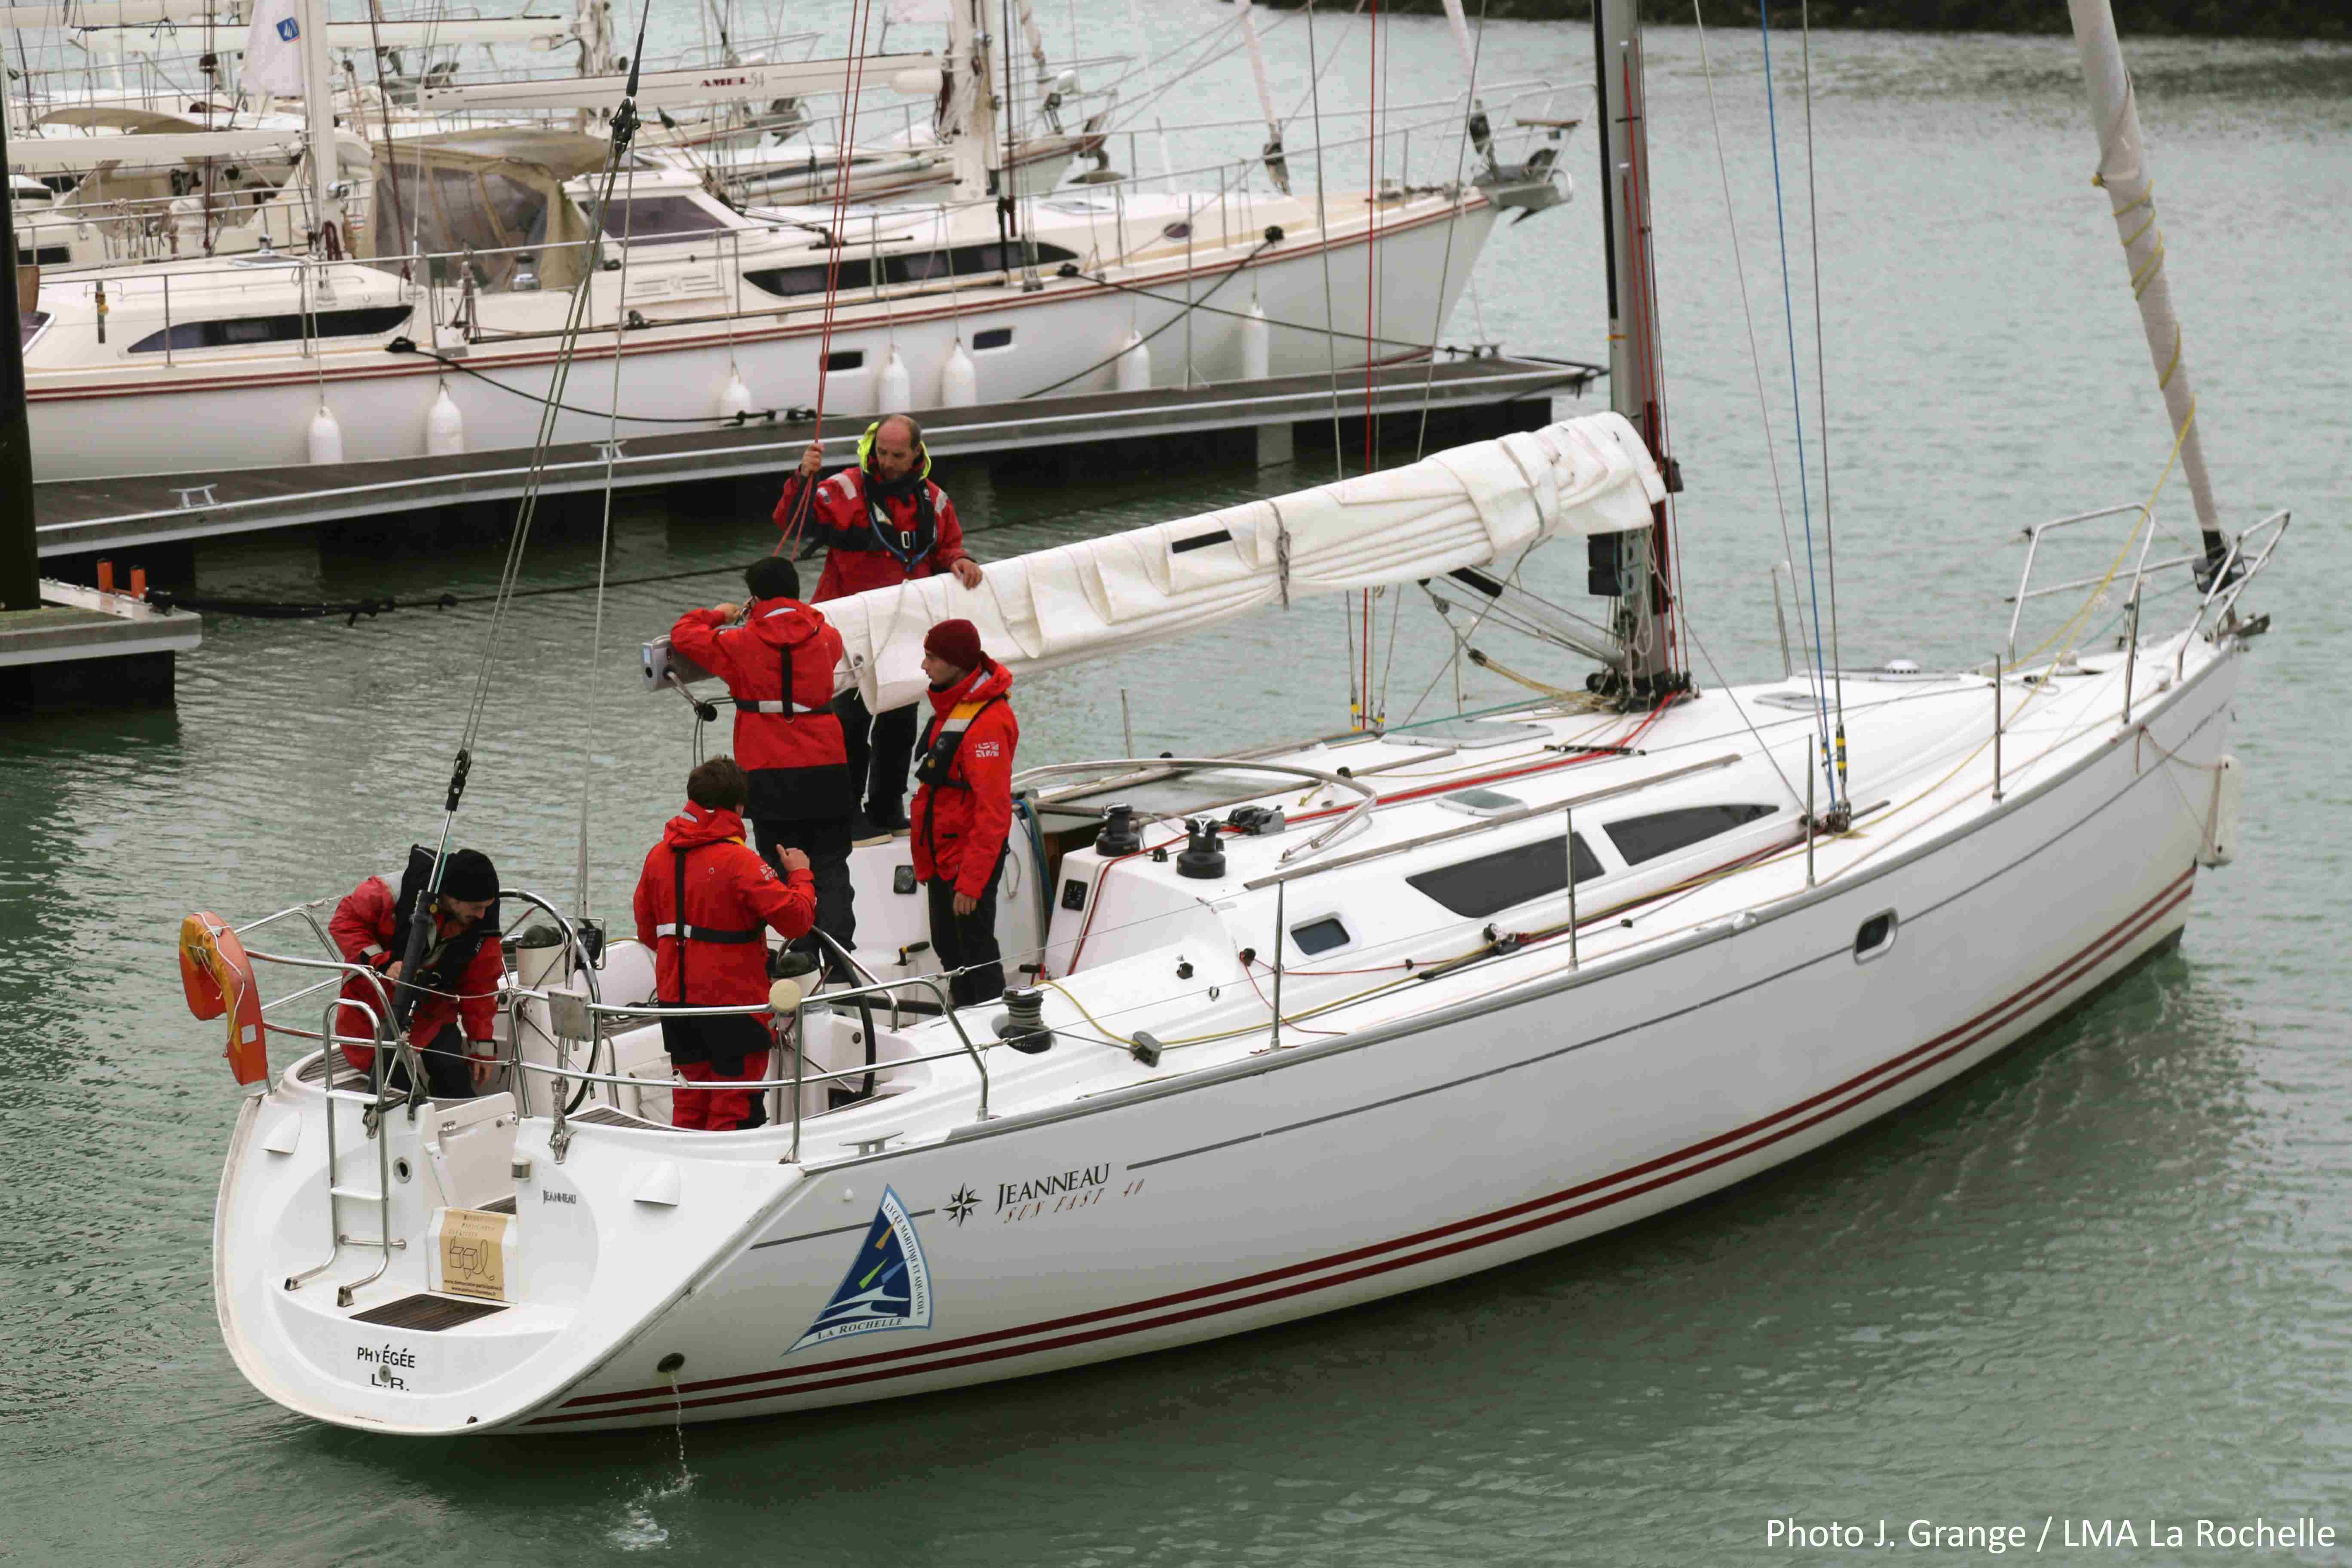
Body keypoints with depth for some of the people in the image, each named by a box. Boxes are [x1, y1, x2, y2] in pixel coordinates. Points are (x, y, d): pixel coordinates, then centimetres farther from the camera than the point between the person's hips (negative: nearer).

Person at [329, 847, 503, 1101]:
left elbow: (480, 989, -2)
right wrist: (382, 962, -31)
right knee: (394, 1084, -8)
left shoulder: (482, 924, -13)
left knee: (455, 1080, -8)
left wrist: (482, 1049, 1)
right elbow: (346, 921, -17)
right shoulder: (400, 892, -26)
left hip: (433, 1011, 3)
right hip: (378, 1002, -3)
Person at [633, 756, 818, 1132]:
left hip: (675, 999, 6)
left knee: (691, 1101, 17)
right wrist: (801, 875, -1)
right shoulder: (737, 860, -17)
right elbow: (796, 918, -19)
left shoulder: (658, 855, 4)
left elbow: (647, 931, 15)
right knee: (735, 1109, 1)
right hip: (732, 1000, -6)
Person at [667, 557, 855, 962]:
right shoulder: (826, 638, 2)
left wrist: (718, 615, 25)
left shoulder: (740, 644, -6)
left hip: (770, 776, -2)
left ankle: (804, 950, -2)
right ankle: (838, 946, -6)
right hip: (826, 772, 2)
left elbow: (684, 633, 7)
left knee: (785, 869, 5)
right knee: (831, 868, 8)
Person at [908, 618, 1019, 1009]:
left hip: (970, 858, -10)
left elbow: (993, 812, -25)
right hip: (942, 858, 10)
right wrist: (927, 860, 21)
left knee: (976, 952, -3)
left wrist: (971, 881, -24)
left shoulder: (988, 722, -24)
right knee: (948, 949, 18)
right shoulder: (950, 706, 8)